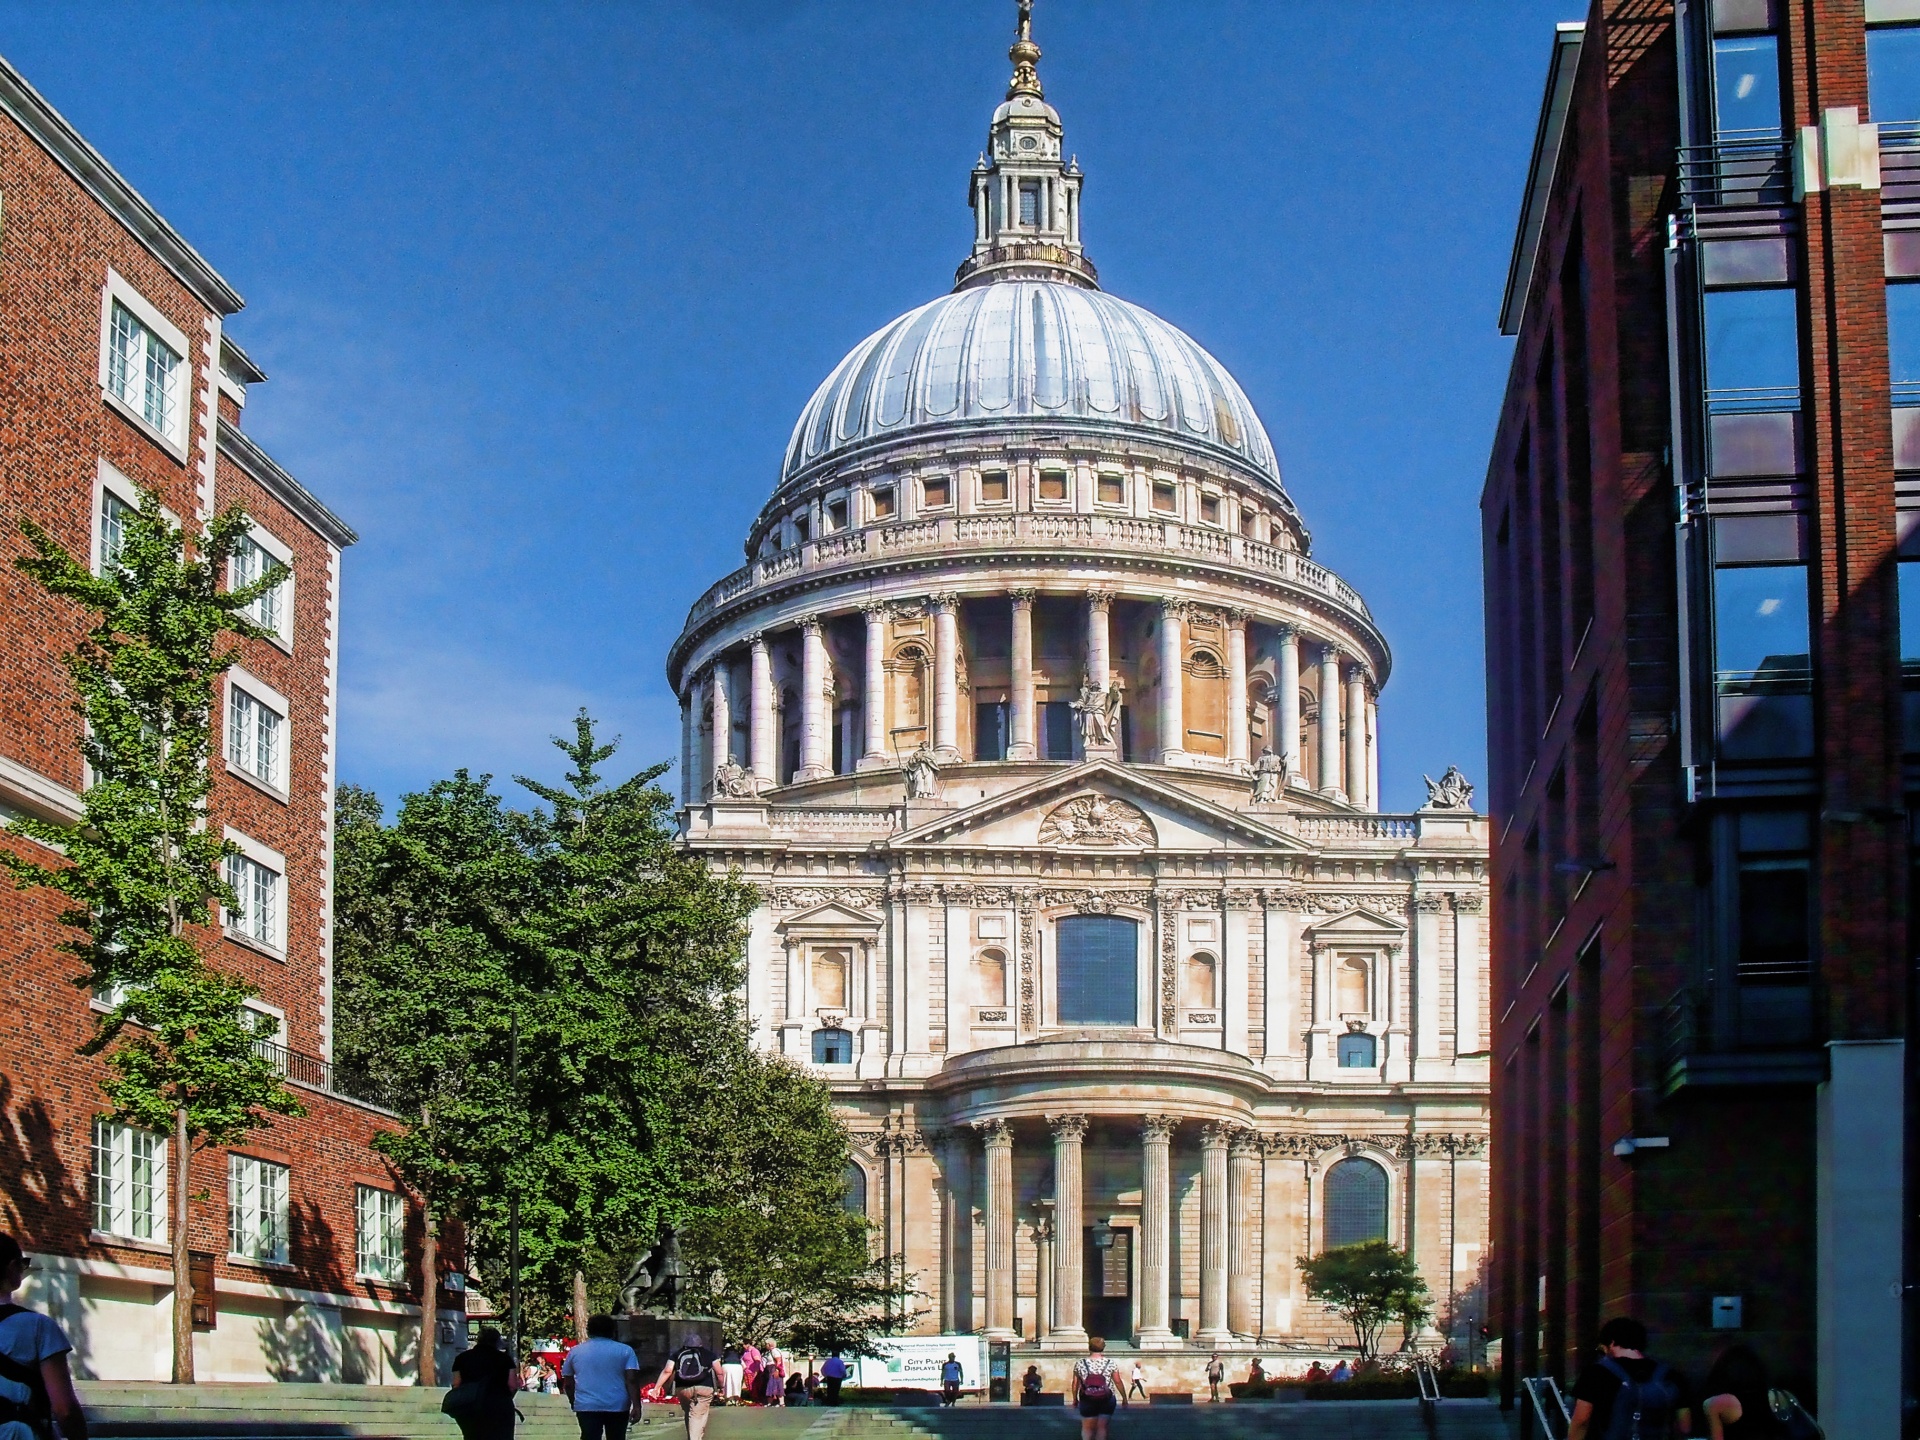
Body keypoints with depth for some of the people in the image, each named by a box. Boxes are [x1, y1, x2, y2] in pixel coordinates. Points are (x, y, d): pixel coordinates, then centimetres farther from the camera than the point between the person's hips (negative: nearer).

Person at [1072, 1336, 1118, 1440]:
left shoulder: (1080, 1363, -4)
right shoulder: (1110, 1363, -4)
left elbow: (1075, 1383, 1)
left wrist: (1075, 1398, 15)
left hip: (1087, 1400, 0)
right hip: (1106, 1400, 0)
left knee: (1087, 1428, 9)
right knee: (1102, 1427, 7)